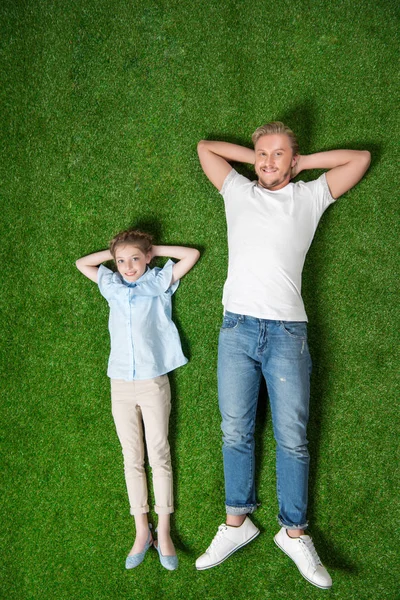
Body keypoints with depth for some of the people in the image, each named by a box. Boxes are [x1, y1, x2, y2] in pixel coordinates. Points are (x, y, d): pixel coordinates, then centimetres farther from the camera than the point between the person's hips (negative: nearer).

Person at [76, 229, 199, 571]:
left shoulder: (159, 282, 2)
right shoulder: (112, 285, 11)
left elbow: (192, 255, -1)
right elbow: (82, 263, 22)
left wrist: (154, 249, 4)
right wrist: (115, 252, 13)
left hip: (153, 382, -3)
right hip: (120, 385, 3)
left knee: (159, 456, 2)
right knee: (132, 459, 7)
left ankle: (163, 533, 9)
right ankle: (142, 532, 15)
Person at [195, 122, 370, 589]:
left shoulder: (310, 196, 13)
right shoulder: (237, 191, 15)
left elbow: (360, 158, 18)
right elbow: (205, 147, 26)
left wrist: (301, 162, 16)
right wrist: (256, 158, 20)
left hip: (288, 331, -1)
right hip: (237, 327, 2)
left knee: (292, 438, 0)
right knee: (234, 432, 5)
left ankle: (294, 533, 12)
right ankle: (236, 524, 18)